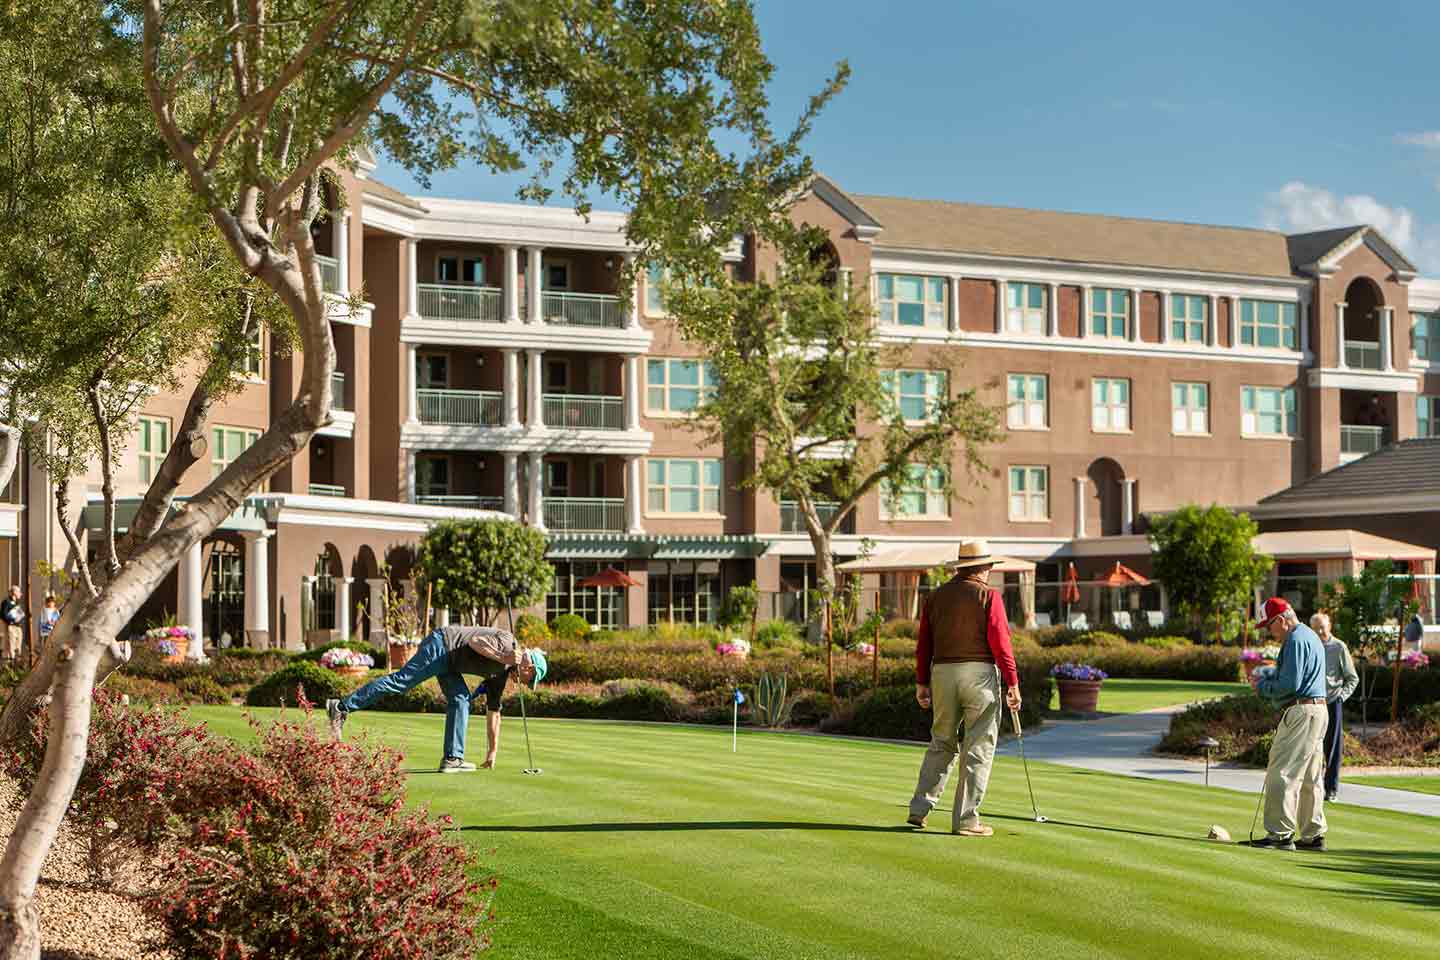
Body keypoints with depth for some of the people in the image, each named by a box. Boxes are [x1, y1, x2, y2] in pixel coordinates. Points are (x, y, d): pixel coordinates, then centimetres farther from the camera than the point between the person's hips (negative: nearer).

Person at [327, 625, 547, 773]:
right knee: (400, 681, -15)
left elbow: (493, 712, 20)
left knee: (460, 700, -2)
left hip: (448, 663, 9)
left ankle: (453, 758, -5)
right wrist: (502, 657, -29)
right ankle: (342, 708, -16)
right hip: (442, 644, -9)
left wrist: (493, 751, 20)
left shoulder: (501, 674, 15)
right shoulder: (506, 641, -9)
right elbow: (475, 641, -24)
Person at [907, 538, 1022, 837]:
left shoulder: (936, 596, 10)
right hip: (980, 673, -5)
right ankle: (966, 819, -1)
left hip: (942, 673, 5)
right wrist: (1013, 684, -8)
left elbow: (923, 644, 9)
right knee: (979, 749, 1)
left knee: (941, 744, 16)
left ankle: (920, 809, 9)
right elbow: (1000, 643, -11)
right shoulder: (988, 596, -4)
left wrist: (921, 683, 15)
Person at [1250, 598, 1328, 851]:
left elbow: (1289, 685, -19)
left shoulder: (1296, 640, -14)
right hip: (1317, 710, 11)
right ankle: (1313, 835, 17)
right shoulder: (1309, 636, 20)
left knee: (1282, 775, -10)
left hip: (1301, 713, -11)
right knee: (1310, 778, 13)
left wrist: (1262, 687, -4)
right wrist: (1263, 673, 9)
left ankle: (1281, 834, -11)